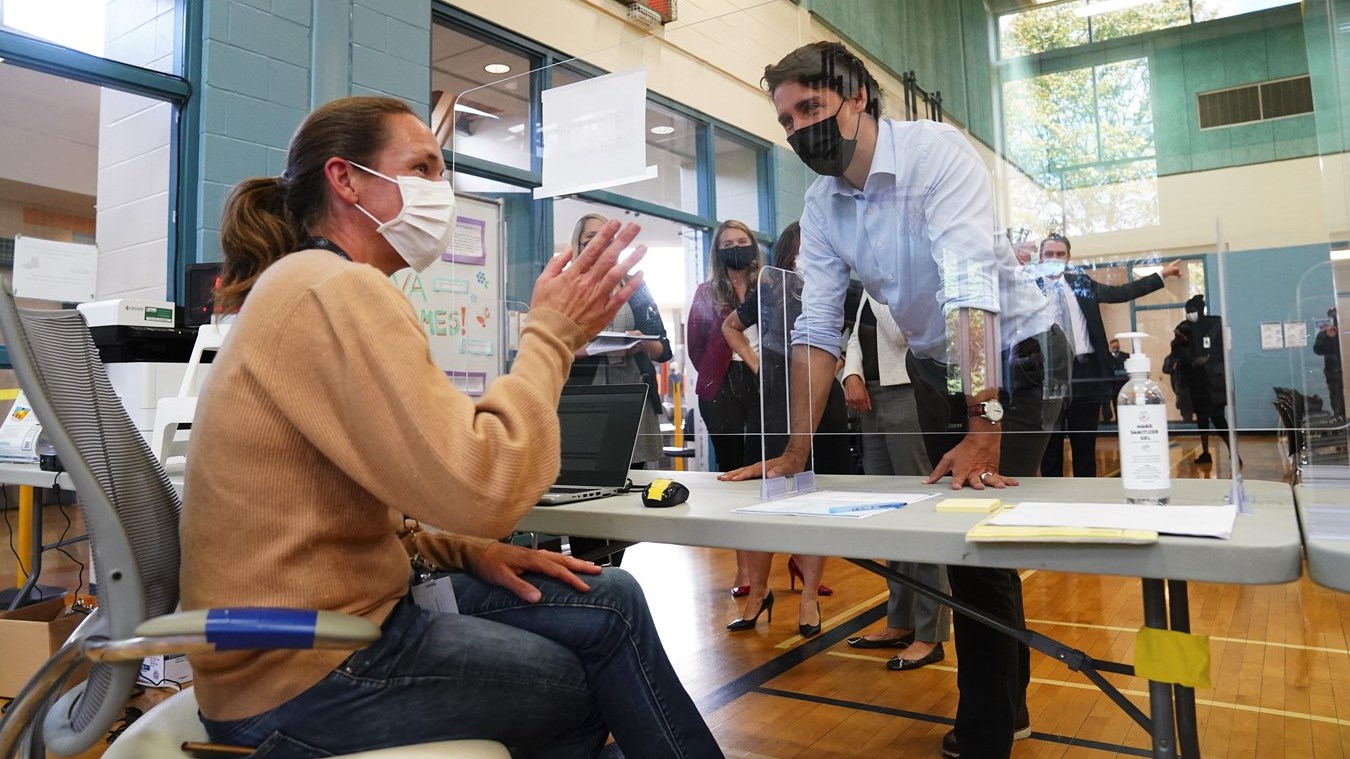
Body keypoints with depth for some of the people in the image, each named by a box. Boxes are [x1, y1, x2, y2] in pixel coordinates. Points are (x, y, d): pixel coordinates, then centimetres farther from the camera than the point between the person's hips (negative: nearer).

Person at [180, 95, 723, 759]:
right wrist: (553, 333, -16)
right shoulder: (337, 288, -20)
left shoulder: (310, 286, 15)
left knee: (610, 600, 7)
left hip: (337, 611, 9)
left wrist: (466, 550, 3)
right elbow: (480, 490, -29)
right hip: (309, 675, -9)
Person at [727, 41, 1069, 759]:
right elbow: (818, 328, -7)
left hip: (1014, 352, -6)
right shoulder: (821, 204, -6)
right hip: (933, 364, 6)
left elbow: (970, 286, -34)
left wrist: (983, 426, -41)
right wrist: (796, 451, -12)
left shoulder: (937, 151, -23)